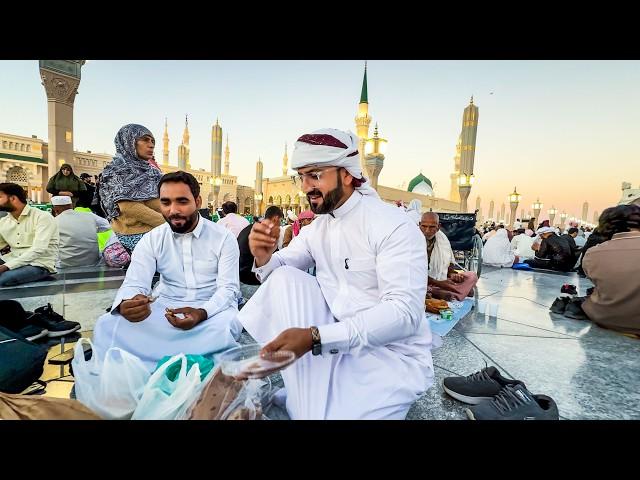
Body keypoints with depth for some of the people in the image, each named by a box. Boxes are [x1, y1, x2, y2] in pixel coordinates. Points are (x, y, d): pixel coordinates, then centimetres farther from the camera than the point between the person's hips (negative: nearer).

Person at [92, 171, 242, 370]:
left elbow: (228, 288, -10)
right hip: (164, 306, 2)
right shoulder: (151, 240, 3)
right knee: (108, 324, -21)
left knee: (224, 328, -35)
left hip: (211, 308, -2)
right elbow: (134, 283, -6)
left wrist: (202, 313, -30)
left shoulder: (224, 237, -5)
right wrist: (126, 304, -32)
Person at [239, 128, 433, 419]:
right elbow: (281, 267, 4)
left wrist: (315, 336, -34)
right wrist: (264, 257, -21)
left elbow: (404, 313, -27)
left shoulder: (393, 226, -18)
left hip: (392, 353, -6)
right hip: (334, 337, 7)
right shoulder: (318, 226, 6)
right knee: (284, 278, -12)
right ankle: (306, 402, -9)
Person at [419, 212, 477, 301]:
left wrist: (452, 274, -1)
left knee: (472, 276, -5)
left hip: (442, 281, 6)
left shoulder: (443, 238, 6)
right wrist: (438, 283, -16)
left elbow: (449, 262, 20)